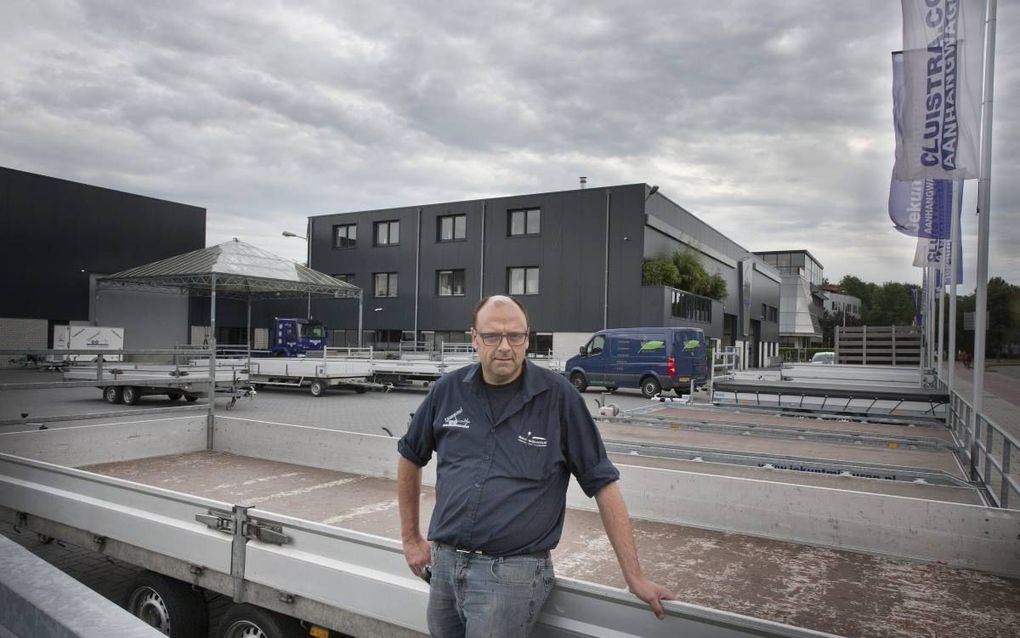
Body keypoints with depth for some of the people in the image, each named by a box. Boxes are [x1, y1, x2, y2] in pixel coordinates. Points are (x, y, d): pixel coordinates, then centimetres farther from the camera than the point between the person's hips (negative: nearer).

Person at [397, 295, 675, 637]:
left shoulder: (558, 397, -10)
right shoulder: (448, 390, 0)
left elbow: (603, 483, -6)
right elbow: (410, 458, 15)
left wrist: (634, 577, -5)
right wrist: (411, 539, 16)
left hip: (513, 573, -4)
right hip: (444, 564, 4)